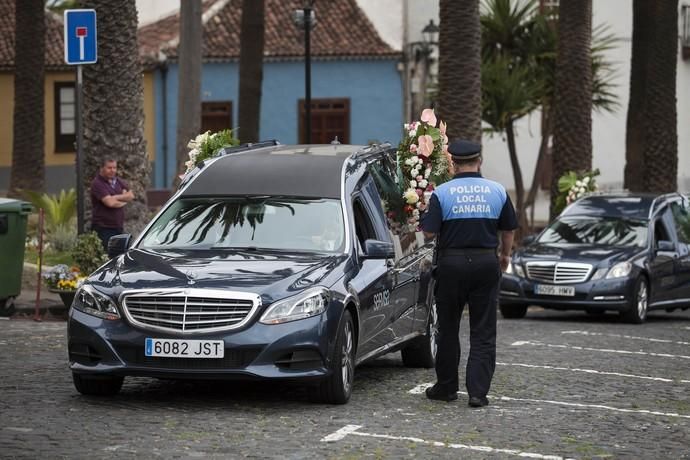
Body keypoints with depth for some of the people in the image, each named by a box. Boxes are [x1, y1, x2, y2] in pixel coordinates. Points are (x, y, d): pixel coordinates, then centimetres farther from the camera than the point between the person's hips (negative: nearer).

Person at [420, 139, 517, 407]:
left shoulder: (442, 193, -7)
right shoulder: (497, 191, 0)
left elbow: (429, 232, -10)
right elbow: (508, 229, 9)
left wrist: (422, 217, 12)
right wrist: (505, 255, 26)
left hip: (452, 263, -1)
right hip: (486, 262, 1)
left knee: (448, 329, 12)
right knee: (483, 332, 3)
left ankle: (446, 387, 20)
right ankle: (478, 392, -4)